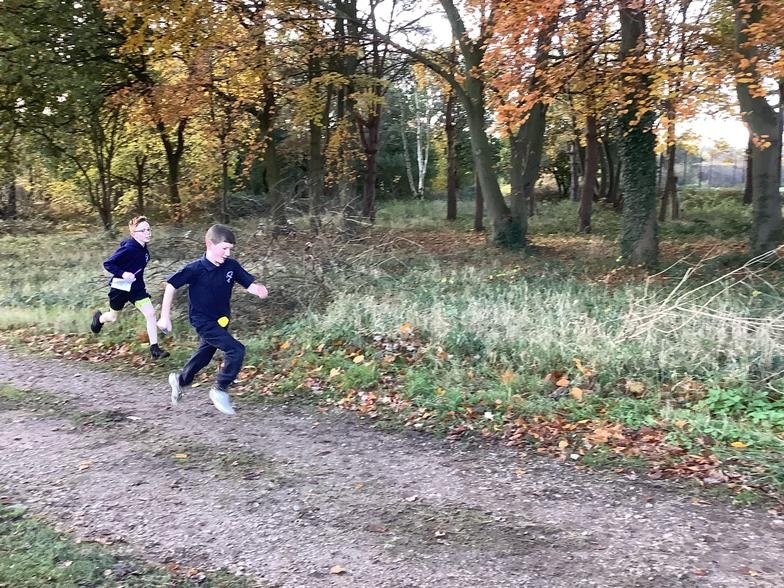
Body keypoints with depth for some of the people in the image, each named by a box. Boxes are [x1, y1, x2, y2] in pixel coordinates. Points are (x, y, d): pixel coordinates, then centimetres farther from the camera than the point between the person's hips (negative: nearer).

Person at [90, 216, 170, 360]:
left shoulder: (144, 249, -4)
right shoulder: (128, 249, -26)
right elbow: (107, 264, -23)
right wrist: (123, 274, -34)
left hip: (137, 288, 5)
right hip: (120, 288, -5)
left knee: (150, 313, -12)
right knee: (113, 317, 17)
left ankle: (154, 349, -9)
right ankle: (98, 318, 55)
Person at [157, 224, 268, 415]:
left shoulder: (231, 266, -8)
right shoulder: (196, 268, -21)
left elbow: (249, 284, -6)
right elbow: (171, 285, -12)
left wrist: (259, 289, -31)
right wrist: (165, 316, -10)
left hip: (220, 321, 7)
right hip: (203, 321, -7)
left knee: (204, 356, 25)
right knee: (236, 350, -19)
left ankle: (179, 379, 51)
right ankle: (220, 390, -3)